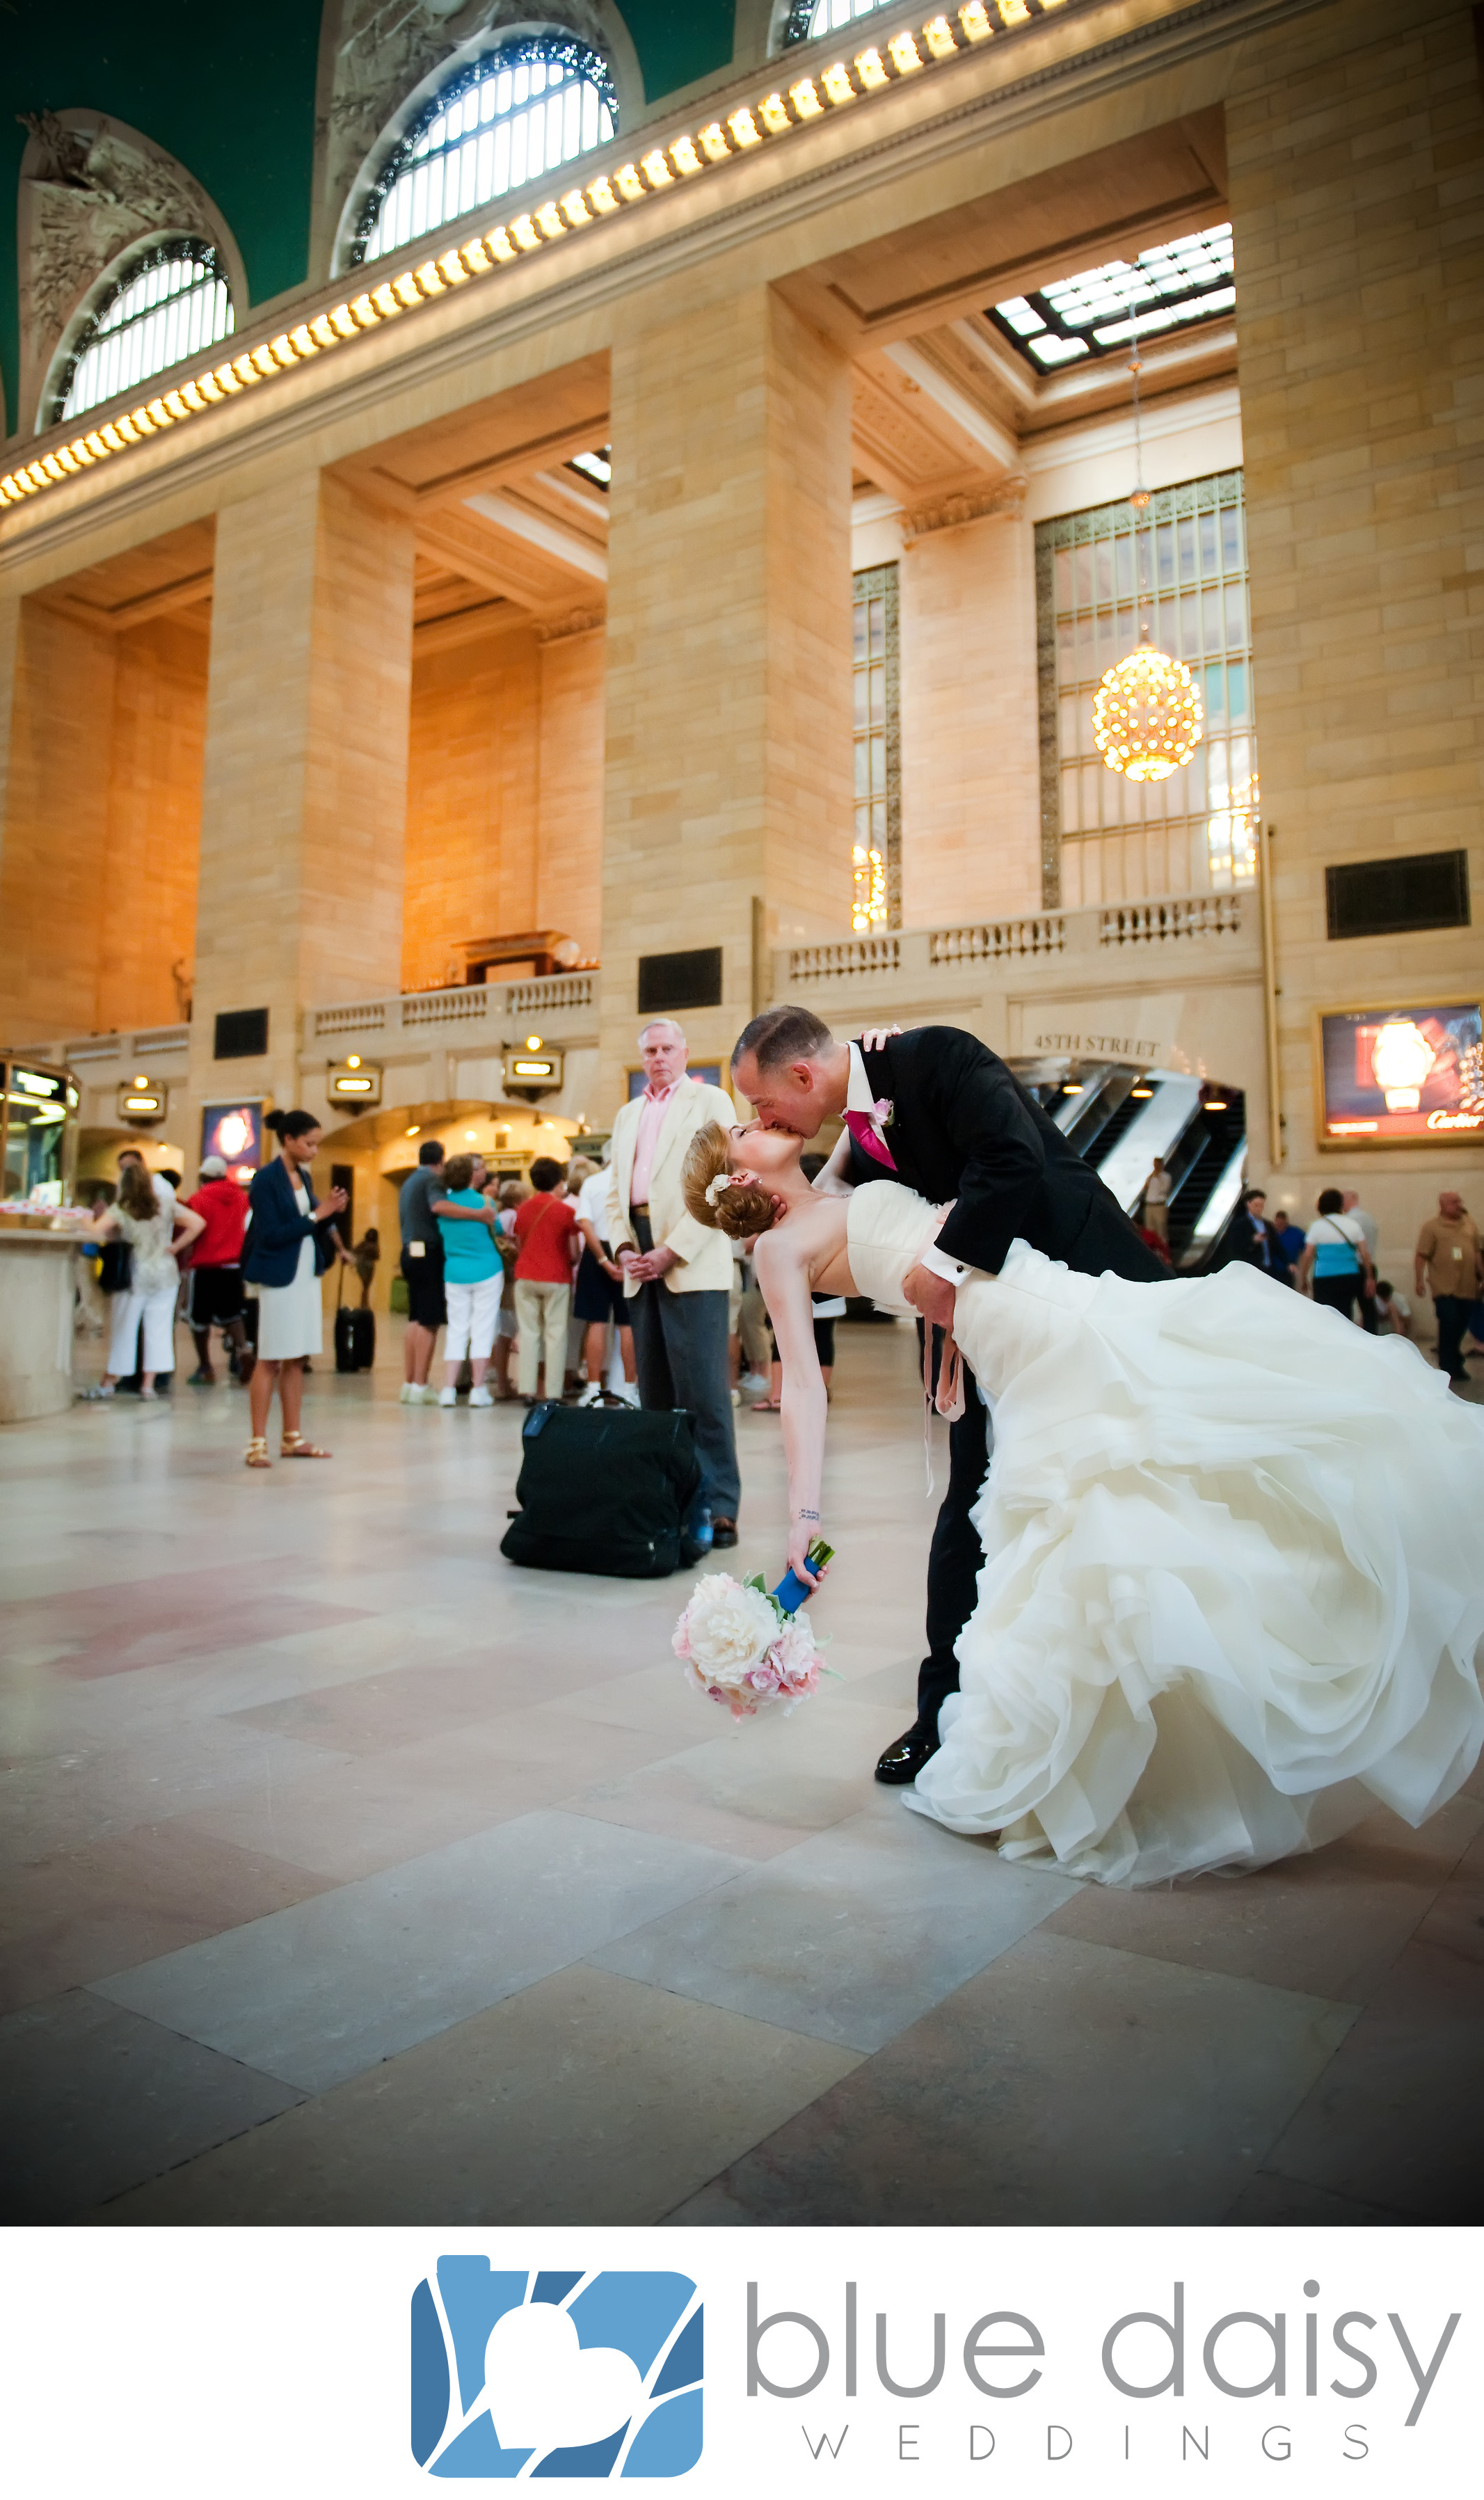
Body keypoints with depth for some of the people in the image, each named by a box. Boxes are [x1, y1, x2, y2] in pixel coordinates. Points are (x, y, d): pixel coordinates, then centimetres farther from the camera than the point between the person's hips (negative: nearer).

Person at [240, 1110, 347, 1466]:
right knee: (270, 1360, -4)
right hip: (279, 1277, -7)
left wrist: (328, 1212, -1)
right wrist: (315, 1216, -15)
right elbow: (272, 1234, -16)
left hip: (307, 1274, 7)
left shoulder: (303, 1176, 12)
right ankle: (258, 1442, 2)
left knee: (296, 1359, 10)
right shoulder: (265, 1180, -11)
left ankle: (292, 1438, 16)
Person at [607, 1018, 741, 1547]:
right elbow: (615, 1190, 21)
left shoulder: (710, 1101, 4)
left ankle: (718, 1507, -9)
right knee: (655, 1390, 6)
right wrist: (623, 1247, 2)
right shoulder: (628, 1114, 23)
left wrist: (673, 1250, -14)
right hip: (641, 1267, 6)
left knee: (703, 1389, -11)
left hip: (691, 1265, -6)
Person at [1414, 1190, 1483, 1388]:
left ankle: (1455, 1364, 26)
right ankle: (1449, 1371, -3)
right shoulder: (1432, 1226, -3)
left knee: (1460, 1326, 9)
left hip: (1467, 1287, 5)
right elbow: (1421, 1256, -6)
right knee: (1449, 1324, -10)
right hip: (1444, 1288, -5)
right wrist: (1419, 1280, -12)